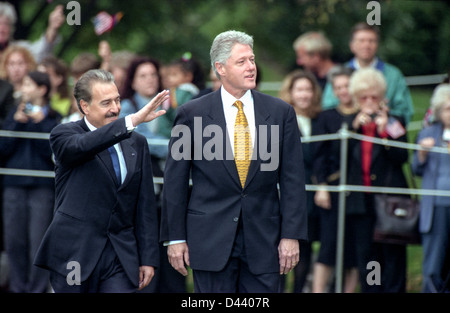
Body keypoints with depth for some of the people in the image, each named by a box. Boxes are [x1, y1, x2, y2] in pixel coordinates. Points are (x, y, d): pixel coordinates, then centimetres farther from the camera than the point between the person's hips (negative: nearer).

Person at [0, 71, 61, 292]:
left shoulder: (54, 118, 3)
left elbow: (52, 151, -6)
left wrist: (39, 123, -10)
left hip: (42, 185, -3)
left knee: (38, 241, -6)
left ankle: (37, 288, 1)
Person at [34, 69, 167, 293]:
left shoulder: (136, 143, 12)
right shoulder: (64, 135, -1)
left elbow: (145, 205, 11)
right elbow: (83, 146, -27)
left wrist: (148, 258, 5)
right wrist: (133, 120, -36)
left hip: (121, 257, 3)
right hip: (74, 254, -3)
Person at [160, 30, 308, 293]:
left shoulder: (280, 112, 5)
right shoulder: (191, 114, 1)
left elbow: (292, 179, 4)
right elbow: (175, 180, 3)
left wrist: (291, 235, -3)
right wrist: (175, 238, -1)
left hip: (264, 240, 2)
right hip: (211, 239, -1)